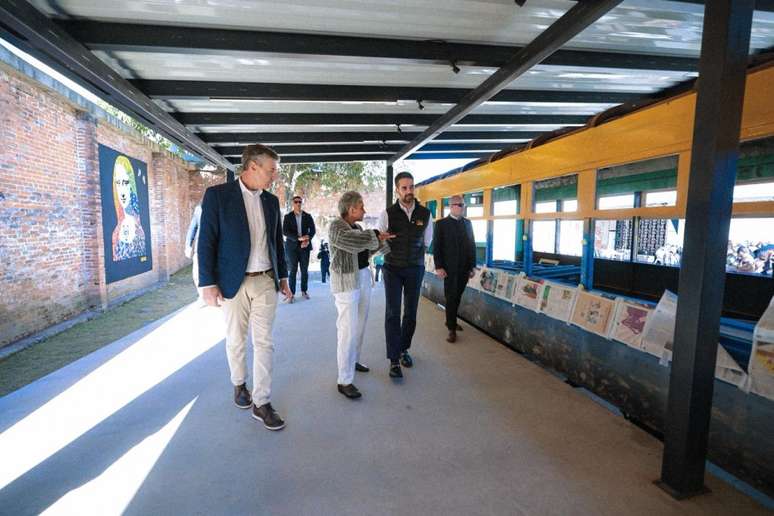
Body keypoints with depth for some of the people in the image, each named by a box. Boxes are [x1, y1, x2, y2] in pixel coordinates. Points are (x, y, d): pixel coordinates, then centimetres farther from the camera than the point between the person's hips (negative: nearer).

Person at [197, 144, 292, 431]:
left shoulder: (271, 201, 8)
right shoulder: (217, 195, -7)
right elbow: (206, 242, -9)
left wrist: (283, 276, 14)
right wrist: (208, 283, -12)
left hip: (266, 281, 4)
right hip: (233, 283, -3)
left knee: (264, 343, 4)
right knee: (236, 341, 13)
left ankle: (261, 403, 13)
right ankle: (239, 384, 38)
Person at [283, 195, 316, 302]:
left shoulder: (308, 216, 9)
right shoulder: (288, 217, 3)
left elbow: (312, 230, 3)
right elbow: (285, 232, -7)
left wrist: (307, 240, -16)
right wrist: (299, 238, -20)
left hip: (305, 246, 2)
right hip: (292, 246, -2)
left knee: (305, 270, 5)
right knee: (293, 270, -2)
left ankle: (304, 291, 18)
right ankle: (291, 294, 3)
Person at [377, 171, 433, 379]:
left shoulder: (425, 213, -1)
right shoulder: (388, 213, -8)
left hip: (415, 269, 3)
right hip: (393, 269, -2)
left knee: (411, 313, 10)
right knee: (393, 313, -5)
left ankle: (404, 349, 31)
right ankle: (394, 360, 4)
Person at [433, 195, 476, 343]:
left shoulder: (467, 223, 11)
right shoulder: (441, 223, -2)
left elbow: (472, 245, 12)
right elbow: (436, 246, -5)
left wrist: (472, 266, 7)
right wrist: (438, 267, -12)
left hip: (464, 268, 4)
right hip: (449, 268, -4)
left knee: (457, 296, 12)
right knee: (451, 298, 0)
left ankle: (451, 320, 29)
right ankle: (452, 329, 7)